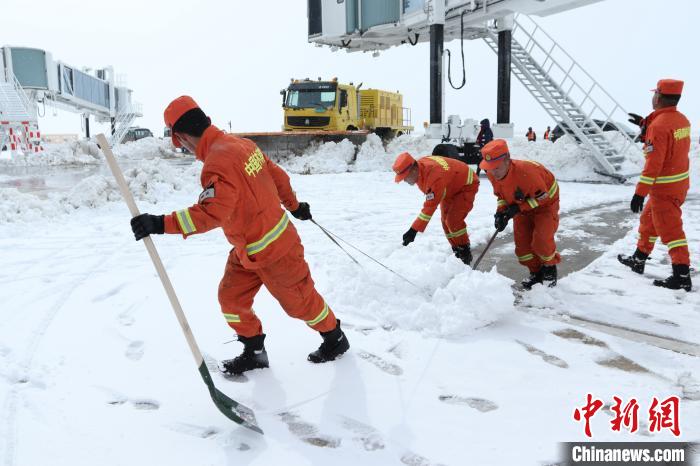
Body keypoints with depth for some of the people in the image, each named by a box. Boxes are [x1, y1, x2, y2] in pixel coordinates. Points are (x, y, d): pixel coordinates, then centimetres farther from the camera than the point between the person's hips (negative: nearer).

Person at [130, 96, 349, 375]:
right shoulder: (240, 144, 1)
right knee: (231, 298, 12)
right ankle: (254, 352, 28)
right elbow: (277, 175, 11)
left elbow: (212, 212, -39)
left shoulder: (218, 162, -28)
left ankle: (335, 339, 35)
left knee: (300, 301, 12)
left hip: (273, 250, -9)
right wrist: (294, 206, 26)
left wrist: (162, 224, -41)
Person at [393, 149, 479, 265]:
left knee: (453, 220, -17)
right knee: (445, 220, 5)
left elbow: (430, 206, -42)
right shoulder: (419, 165, -16)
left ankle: (465, 254, -3)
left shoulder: (435, 176, -42)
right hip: (451, 187, 9)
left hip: (467, 185, -9)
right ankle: (457, 251, 16)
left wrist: (414, 230, -42)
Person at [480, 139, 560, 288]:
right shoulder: (492, 174, -20)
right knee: (522, 240, -1)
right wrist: (501, 211, -19)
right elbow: (501, 194, -1)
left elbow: (542, 197, -27)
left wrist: (518, 208, -30)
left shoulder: (526, 171, -41)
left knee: (541, 238, -17)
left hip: (545, 202, -6)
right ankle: (536, 272, 19)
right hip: (523, 205, 6)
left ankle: (550, 269, 11)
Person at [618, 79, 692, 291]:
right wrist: (644, 125, 18)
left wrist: (640, 193, -22)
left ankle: (682, 277, -3)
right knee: (648, 219, 22)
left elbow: (653, 163, -25)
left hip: (664, 188, -9)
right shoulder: (682, 119, 5)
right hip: (680, 182, 9)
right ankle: (638, 260, 33)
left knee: (670, 230, -5)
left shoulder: (659, 124, -22)